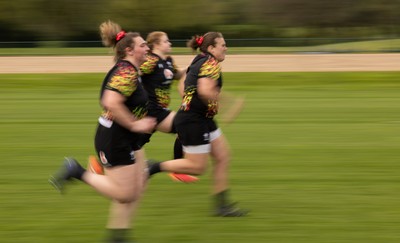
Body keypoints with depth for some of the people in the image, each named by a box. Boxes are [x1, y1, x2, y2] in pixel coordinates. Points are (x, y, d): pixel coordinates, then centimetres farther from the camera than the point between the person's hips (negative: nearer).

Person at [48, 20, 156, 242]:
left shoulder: (129, 70, 9)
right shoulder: (127, 72, -21)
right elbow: (111, 102, -34)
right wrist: (134, 124, -26)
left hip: (130, 140, 10)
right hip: (115, 141, -10)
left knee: (137, 188, 10)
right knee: (124, 194, -4)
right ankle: (77, 172, 5)